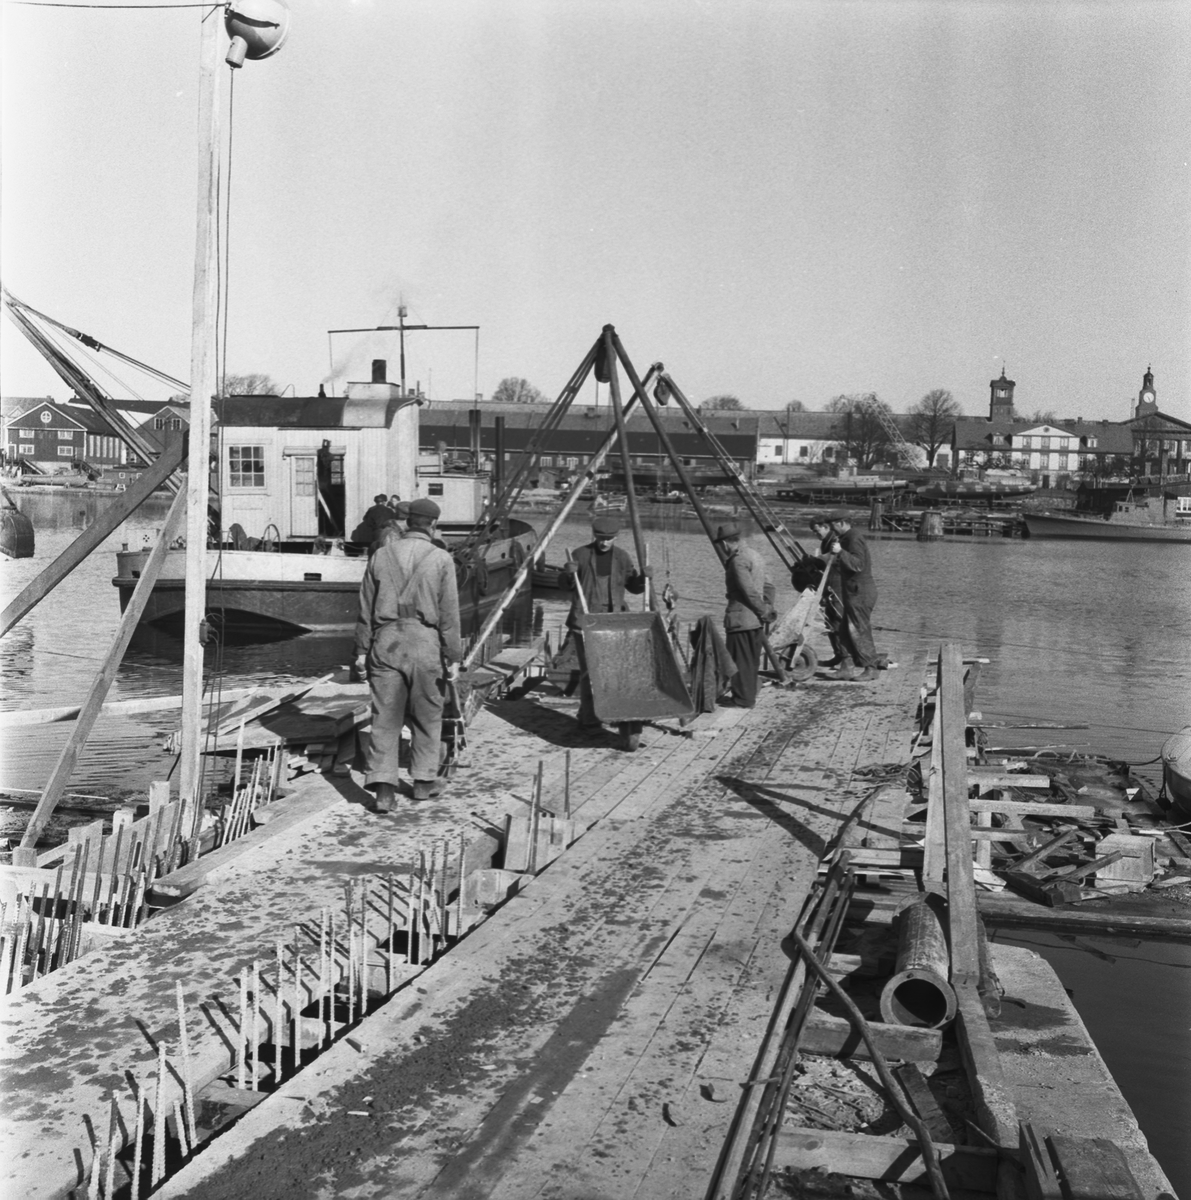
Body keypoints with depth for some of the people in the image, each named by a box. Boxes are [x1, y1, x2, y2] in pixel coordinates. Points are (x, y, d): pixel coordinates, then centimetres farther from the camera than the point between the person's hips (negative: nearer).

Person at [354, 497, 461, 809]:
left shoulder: (381, 555, 6)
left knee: (385, 717, 4)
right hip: (425, 643, -2)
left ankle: (384, 787, -3)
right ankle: (424, 781, 22)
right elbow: (449, 613, -5)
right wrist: (453, 657, -1)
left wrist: (362, 650, 13)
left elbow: (366, 608, 8)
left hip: (386, 642, 2)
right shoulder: (441, 559, -3)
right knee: (426, 716, 13)